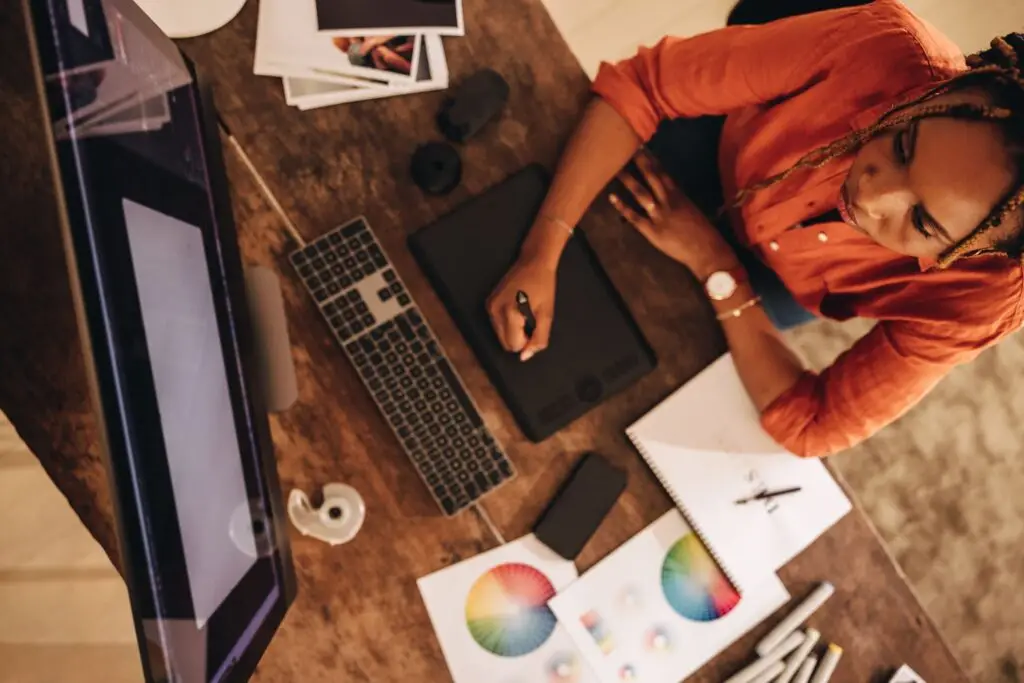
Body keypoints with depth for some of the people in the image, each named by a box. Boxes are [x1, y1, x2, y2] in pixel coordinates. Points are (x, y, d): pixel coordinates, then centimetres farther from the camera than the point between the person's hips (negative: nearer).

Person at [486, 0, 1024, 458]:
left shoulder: (978, 297, -38)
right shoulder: (879, 44, -40)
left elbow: (808, 427, -30)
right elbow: (641, 83, -34)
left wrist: (712, 263, -35)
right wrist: (541, 252, -43)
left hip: (782, 281, 0)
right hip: (723, 145, 1)